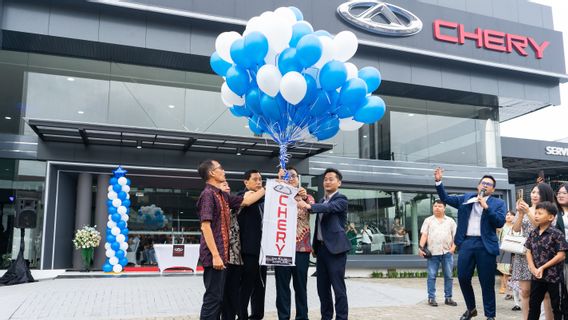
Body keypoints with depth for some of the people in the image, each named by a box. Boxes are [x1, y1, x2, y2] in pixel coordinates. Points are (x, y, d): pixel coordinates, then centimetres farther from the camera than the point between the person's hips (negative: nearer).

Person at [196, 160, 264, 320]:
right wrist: (215, 255, -23)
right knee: (213, 297, -5)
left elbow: (246, 201, 20)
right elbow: (205, 226, -20)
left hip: (221, 254, 9)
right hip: (214, 255, -9)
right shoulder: (208, 194, -13)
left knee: (218, 296, 14)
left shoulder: (222, 195, 13)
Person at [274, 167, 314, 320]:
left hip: (302, 246, 1)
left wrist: (305, 197, -24)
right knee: (282, 284, 2)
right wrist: (279, 179, -15)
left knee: (300, 284, 7)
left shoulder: (307, 197, 12)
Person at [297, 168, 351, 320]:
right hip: (321, 247, 8)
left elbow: (329, 207, -26)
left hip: (335, 247, -8)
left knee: (338, 287, -5)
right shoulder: (322, 201, 19)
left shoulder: (341, 199, -5)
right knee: (322, 287, 11)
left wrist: (309, 206, -41)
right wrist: (314, 245, 15)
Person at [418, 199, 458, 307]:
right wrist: (421, 247, -10)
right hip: (433, 252, -1)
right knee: (431, 276, 0)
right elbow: (424, 235, 2)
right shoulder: (428, 220, 9)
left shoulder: (450, 221, 13)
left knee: (449, 276, 5)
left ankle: (448, 298, 14)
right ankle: (431, 298, 6)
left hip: (447, 252, 1)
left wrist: (453, 248, -3)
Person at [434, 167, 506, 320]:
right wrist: (438, 181, 0)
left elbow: (500, 222, -8)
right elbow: (446, 198, 12)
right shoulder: (466, 198, 12)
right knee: (463, 278, 7)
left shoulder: (498, 203, 4)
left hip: (485, 245, -3)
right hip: (466, 243, 3)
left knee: (487, 282, 4)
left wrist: (486, 206, -15)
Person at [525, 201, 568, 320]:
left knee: (557, 307, 6)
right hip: (537, 276, 6)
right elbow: (529, 252, 8)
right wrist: (533, 268, -8)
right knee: (533, 305, 16)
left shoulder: (556, 234, -13)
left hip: (554, 277, -6)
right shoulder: (533, 234, 5)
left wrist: (543, 268, -14)